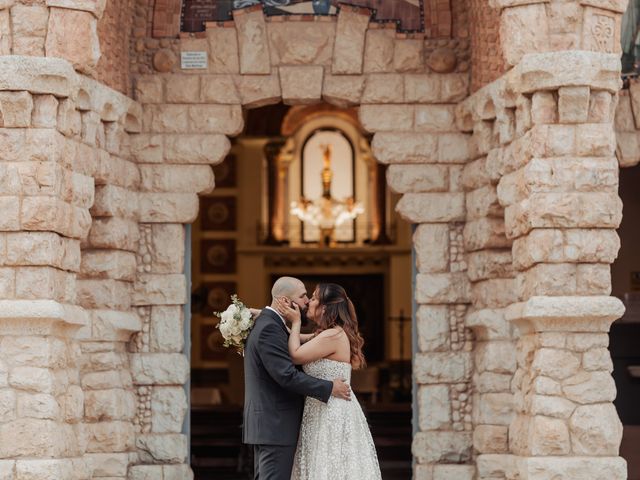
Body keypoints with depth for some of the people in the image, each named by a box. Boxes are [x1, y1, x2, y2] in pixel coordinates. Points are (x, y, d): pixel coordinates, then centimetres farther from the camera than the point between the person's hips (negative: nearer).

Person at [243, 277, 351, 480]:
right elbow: (287, 376, -23)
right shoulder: (269, 328, -18)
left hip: (265, 423, 11)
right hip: (275, 425, -11)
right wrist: (329, 388, -16)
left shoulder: (262, 323, 15)